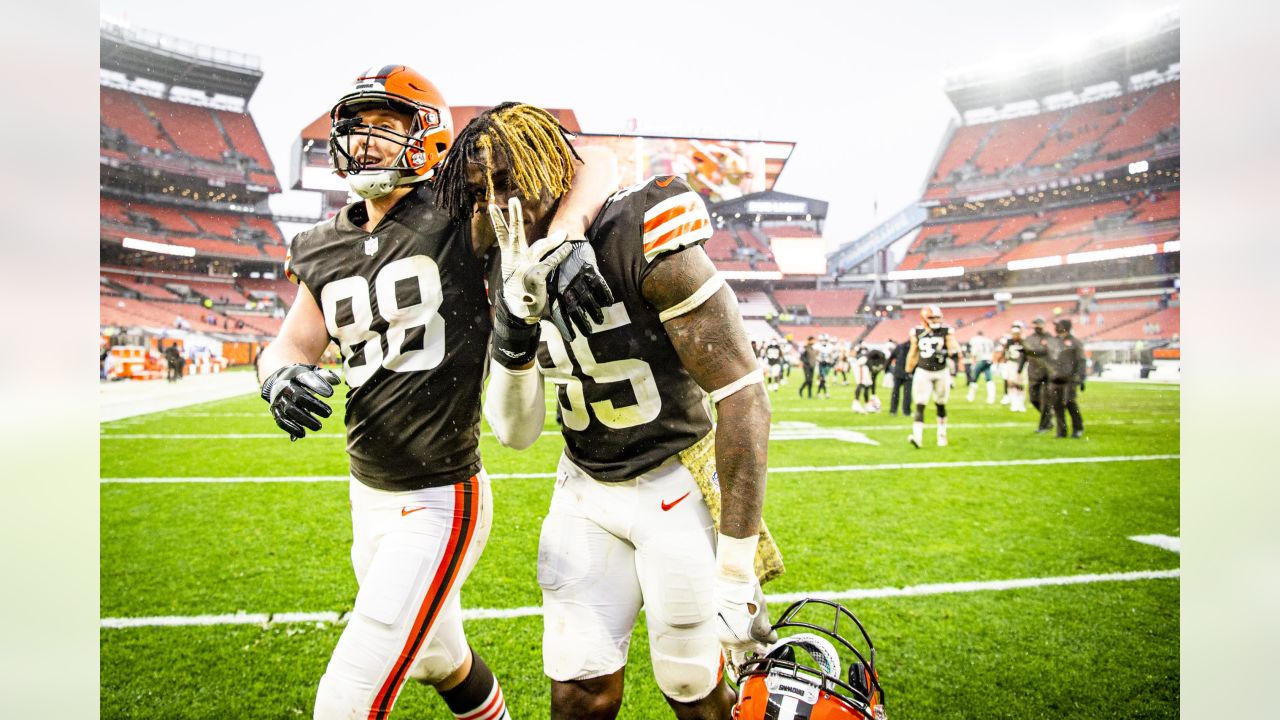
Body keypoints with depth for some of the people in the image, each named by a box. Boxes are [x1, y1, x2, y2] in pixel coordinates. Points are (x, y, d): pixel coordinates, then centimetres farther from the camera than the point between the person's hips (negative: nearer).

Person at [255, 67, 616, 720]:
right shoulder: (326, 251, 6)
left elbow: (595, 169, -15)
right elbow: (288, 345, 9)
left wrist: (564, 240, -34)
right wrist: (282, 376, -14)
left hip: (437, 502, -7)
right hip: (368, 494, 7)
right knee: (436, 655, 29)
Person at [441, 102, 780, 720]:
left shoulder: (638, 239, -22)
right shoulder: (513, 276, -2)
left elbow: (742, 395, -22)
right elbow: (515, 433, -2)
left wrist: (738, 570, -20)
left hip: (676, 483, -4)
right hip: (585, 490, 5)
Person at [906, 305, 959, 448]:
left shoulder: (946, 332, -3)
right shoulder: (917, 333, 0)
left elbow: (954, 347, -9)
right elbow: (913, 354, 10)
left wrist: (953, 353, -33)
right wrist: (908, 371, 14)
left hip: (941, 372, 0)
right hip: (923, 373, 0)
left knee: (940, 405, 14)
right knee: (920, 405, -11)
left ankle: (942, 434, 29)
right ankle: (917, 437, -19)